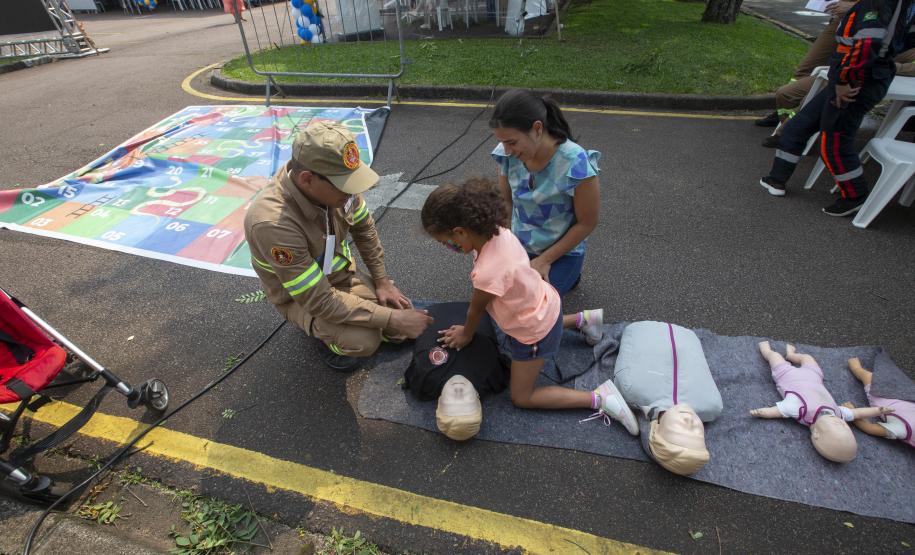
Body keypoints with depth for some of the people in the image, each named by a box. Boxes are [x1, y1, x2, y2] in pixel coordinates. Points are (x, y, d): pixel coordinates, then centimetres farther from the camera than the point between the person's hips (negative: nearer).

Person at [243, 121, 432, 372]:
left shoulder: (333, 181, -21)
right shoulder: (273, 223, -38)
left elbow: (364, 229, -1)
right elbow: (320, 300, -33)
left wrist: (381, 280, -1)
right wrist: (392, 318, -31)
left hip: (342, 272, 5)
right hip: (301, 298, -5)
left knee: (402, 332, -1)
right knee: (364, 340, -30)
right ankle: (328, 335, 4)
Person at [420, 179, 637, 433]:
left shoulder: (488, 273, -39)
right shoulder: (497, 232, -18)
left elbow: (476, 310, -16)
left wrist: (465, 334, 4)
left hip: (536, 331, -8)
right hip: (545, 302, 8)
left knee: (521, 397, 11)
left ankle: (599, 398, 5)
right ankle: (579, 320, 37)